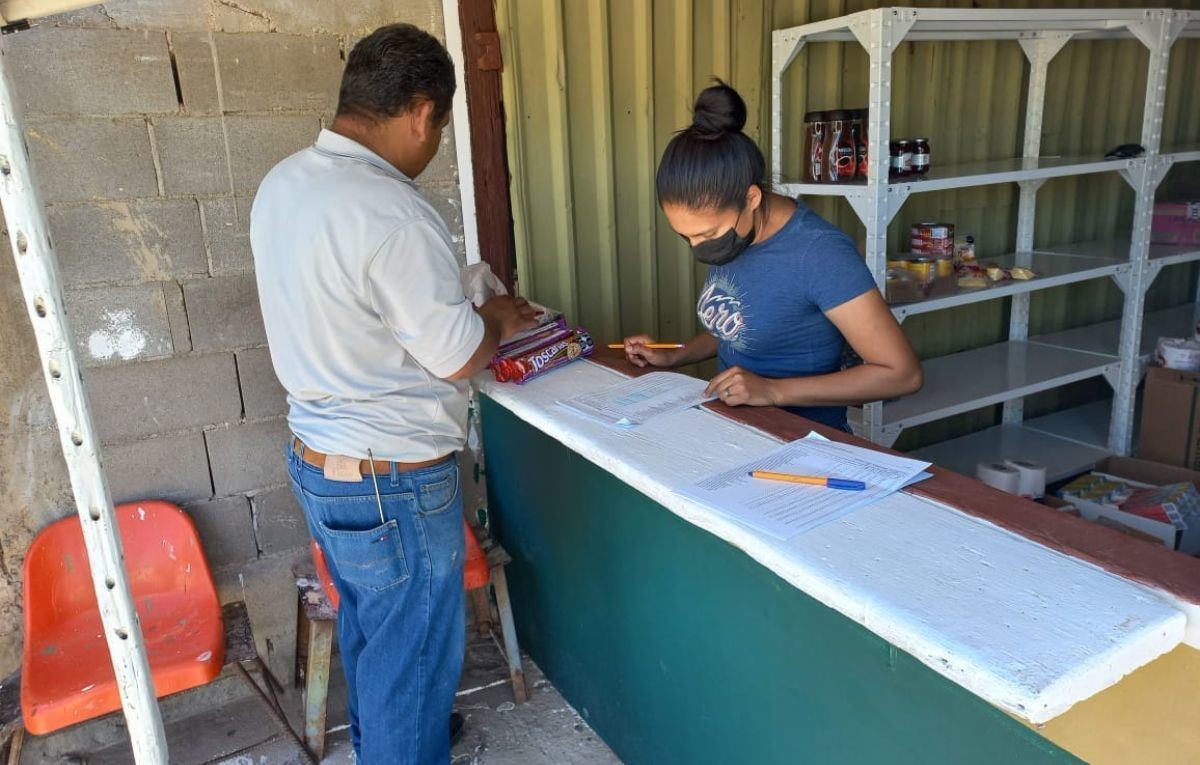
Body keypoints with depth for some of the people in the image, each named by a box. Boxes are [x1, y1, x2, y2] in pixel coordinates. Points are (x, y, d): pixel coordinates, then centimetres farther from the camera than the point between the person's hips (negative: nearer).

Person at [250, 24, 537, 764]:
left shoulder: (282, 184, 1)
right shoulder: (393, 214, -27)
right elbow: (459, 357, -19)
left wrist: (455, 304, 13)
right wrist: (499, 317, 1)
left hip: (318, 458, 9)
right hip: (393, 481, -9)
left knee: (368, 625, 29)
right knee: (414, 654, 11)